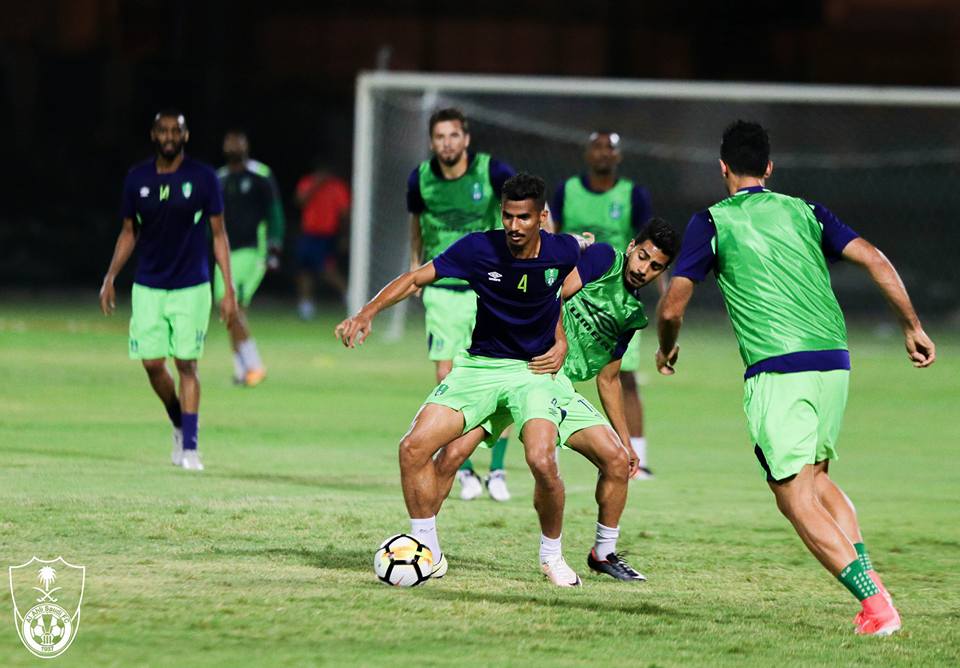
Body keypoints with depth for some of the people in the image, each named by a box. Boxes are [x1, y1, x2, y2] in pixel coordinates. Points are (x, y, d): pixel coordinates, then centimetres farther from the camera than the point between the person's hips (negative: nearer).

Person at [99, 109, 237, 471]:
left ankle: (189, 447, -2)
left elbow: (218, 234, -1)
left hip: (191, 288, -3)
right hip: (148, 288, 3)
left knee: (186, 364, -6)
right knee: (153, 363, -1)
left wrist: (228, 289, -7)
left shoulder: (203, 177, -5)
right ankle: (180, 424, 24)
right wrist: (110, 278, 4)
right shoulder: (137, 179, 3)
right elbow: (129, 233, 13)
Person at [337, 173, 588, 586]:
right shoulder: (480, 249, -12)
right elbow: (416, 278, -7)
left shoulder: (563, 252, -10)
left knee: (542, 462, -26)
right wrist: (368, 312, -22)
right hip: (479, 365, 2)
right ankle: (429, 554, 2)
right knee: (414, 447, -14)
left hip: (534, 370, -2)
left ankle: (552, 555, 2)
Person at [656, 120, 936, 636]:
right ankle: (869, 582, 5)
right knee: (817, 477, 24)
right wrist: (912, 327, 12)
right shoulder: (804, 211, 16)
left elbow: (672, 308, 1)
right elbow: (875, 260, 5)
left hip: (776, 370, -5)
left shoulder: (712, 222, 4)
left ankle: (874, 601, -18)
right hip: (833, 360, 5)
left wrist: (666, 349, 22)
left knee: (795, 497, -3)